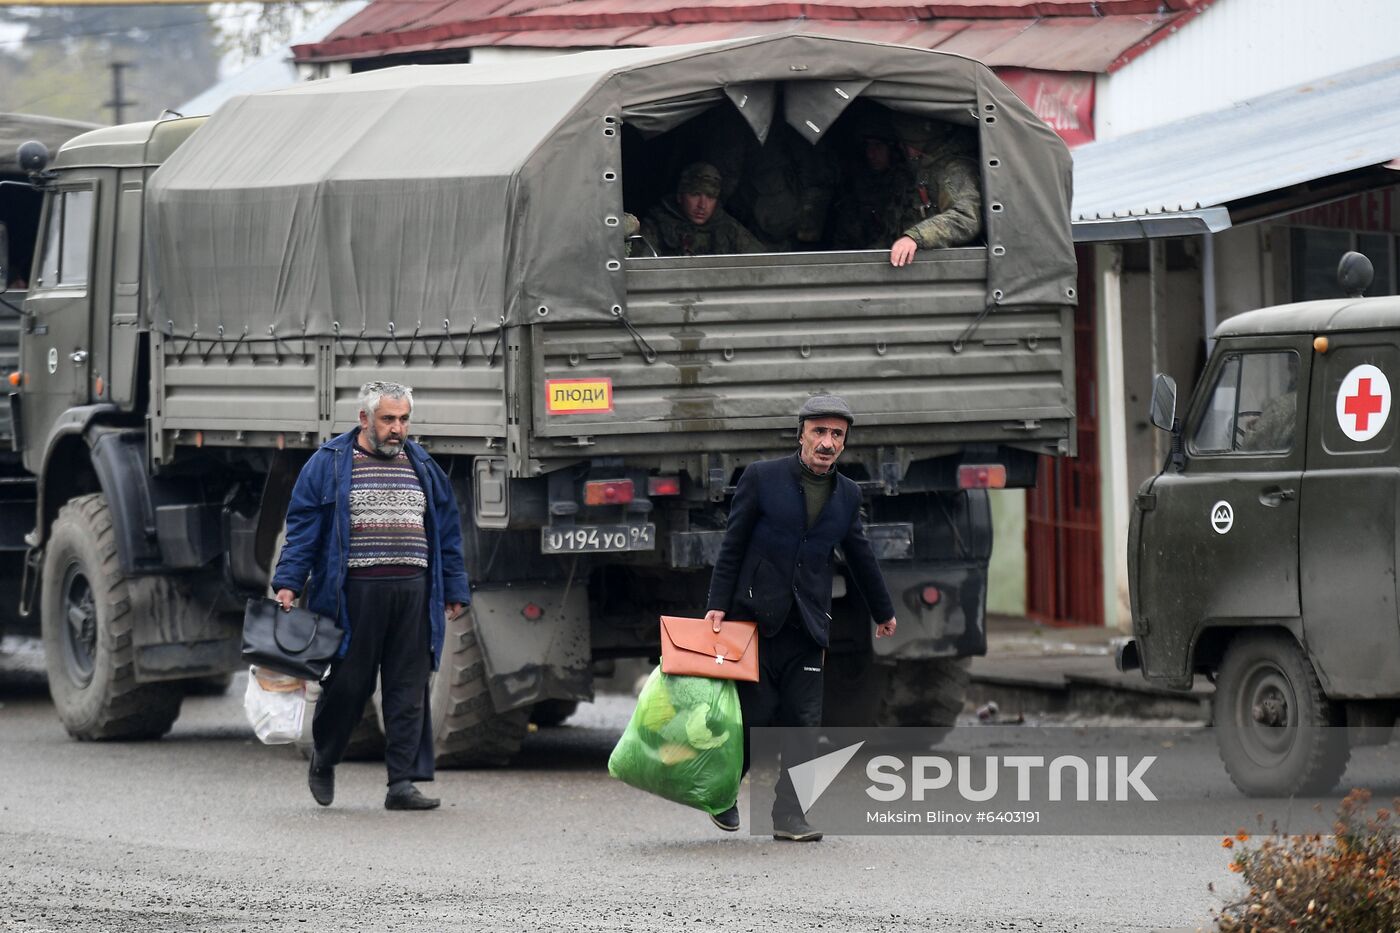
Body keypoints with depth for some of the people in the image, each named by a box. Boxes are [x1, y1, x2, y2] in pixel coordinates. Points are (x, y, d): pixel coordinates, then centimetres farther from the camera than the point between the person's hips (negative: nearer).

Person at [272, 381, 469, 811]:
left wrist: (454, 592, 17)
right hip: (355, 594, -4)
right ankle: (323, 760, 24)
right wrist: (288, 584, -8)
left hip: (413, 594, 4)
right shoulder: (328, 465, 4)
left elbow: (447, 533, 20)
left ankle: (403, 783, 0)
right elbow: (303, 529, 1)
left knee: (409, 690, -1)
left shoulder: (423, 468, 17)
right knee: (348, 684, 0)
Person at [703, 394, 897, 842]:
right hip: (756, 616, -3)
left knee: (803, 721, -4)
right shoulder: (762, 478, -3)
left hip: (807, 623, 3)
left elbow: (860, 556, 22)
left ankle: (789, 817, -2)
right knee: (753, 714, -3)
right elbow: (732, 545, -1)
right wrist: (719, 604, -7)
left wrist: (884, 611, 32)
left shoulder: (847, 494, 9)